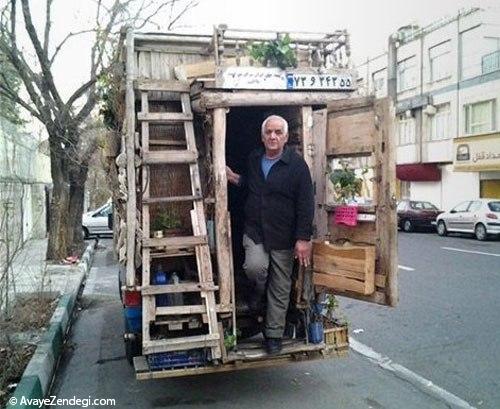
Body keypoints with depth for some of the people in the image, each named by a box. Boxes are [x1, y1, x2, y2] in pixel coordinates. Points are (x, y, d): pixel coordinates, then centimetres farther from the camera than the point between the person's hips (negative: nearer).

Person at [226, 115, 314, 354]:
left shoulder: (296, 164, -7)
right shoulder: (253, 160, 8)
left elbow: (306, 204, -10)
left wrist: (303, 238, -15)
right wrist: (235, 179, 7)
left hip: (283, 236, -2)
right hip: (254, 231, 3)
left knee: (280, 288, 5)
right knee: (255, 267, -25)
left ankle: (274, 335, 21)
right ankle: (259, 290, 12)